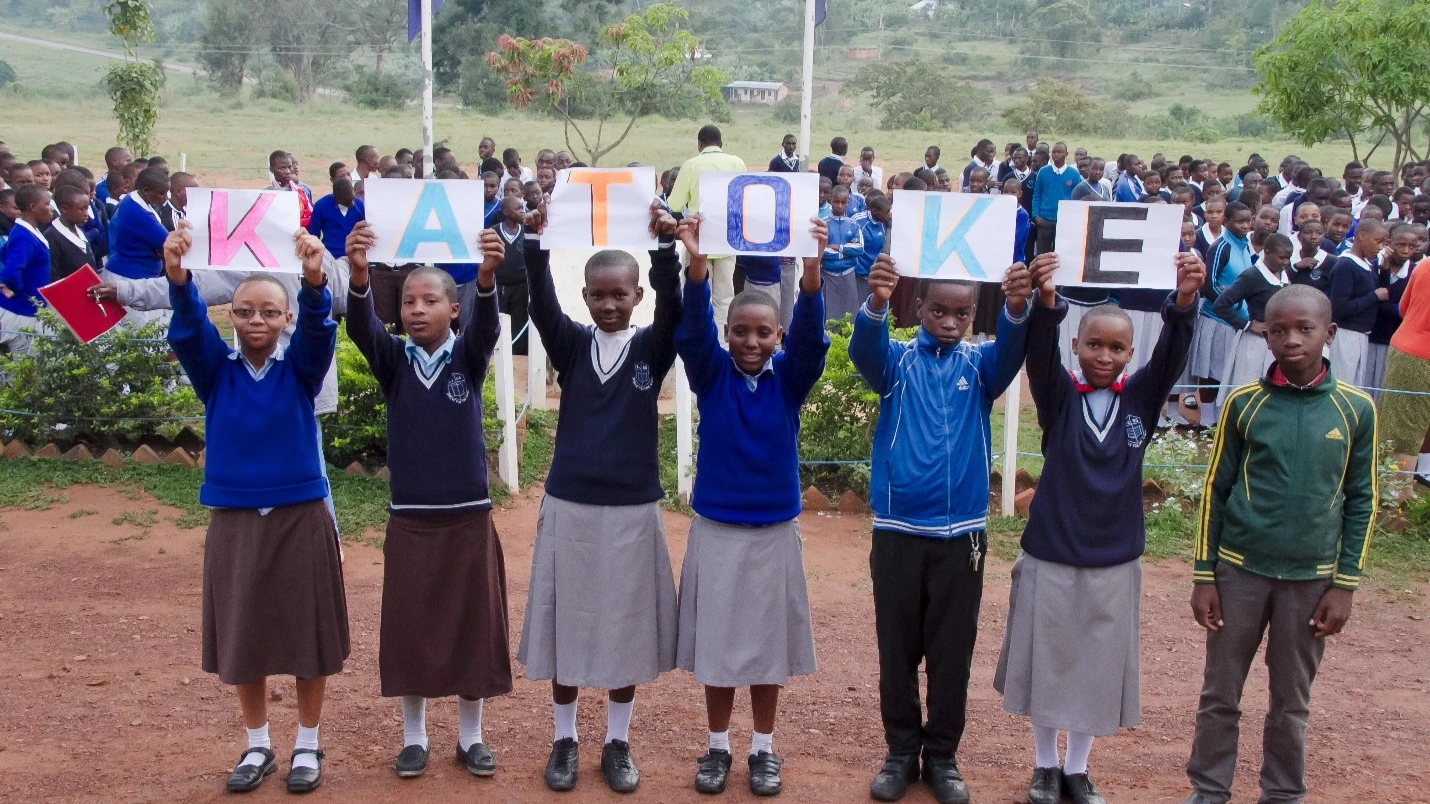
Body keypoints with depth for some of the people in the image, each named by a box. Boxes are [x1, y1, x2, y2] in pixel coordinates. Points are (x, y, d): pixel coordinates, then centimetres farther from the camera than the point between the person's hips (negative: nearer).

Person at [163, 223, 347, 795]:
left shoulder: (300, 368, -2)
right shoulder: (215, 369, 0)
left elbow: (319, 330, -21)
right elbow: (188, 329, -17)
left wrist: (313, 280, -42)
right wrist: (177, 277, -38)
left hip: (300, 518, -1)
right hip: (234, 519, 1)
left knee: (307, 634, 6)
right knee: (241, 639, 10)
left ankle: (307, 745, 23)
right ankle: (257, 746, 28)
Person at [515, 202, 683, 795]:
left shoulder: (652, 349, 0)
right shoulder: (570, 345, 2)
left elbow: (672, 306, -17)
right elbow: (541, 304, -14)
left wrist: (666, 246, -33)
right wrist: (537, 242, -31)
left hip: (633, 508, 0)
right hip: (569, 506, 1)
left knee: (628, 629, 7)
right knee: (564, 626, 8)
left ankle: (618, 743, 23)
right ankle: (564, 740, 24)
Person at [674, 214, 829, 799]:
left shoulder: (789, 378, -3)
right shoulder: (712, 374, -4)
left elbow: (811, 337, -20)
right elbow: (693, 330, -20)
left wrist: (810, 271, -38)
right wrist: (697, 264, -38)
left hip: (774, 531, 0)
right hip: (715, 529, 0)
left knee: (769, 643, 10)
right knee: (716, 643, 8)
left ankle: (764, 750, 26)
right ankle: (717, 747, 25)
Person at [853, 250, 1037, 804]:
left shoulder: (979, 364, 3)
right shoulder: (897, 360, 0)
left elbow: (1011, 352, -18)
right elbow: (863, 349, -21)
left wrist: (1017, 310, -41)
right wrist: (875, 304, -44)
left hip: (961, 533, 1)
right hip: (897, 530, -1)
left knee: (952, 652, 8)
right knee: (897, 649, 8)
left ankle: (942, 756, 23)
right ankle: (901, 752, 23)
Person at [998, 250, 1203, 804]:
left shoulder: (1142, 398, -2)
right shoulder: (1059, 395, -6)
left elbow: (1173, 355, -18)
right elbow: (1040, 354, -24)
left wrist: (1184, 301, -37)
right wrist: (1046, 304, -45)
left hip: (1115, 561, 2)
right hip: (1050, 555, -1)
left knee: (1100, 669, 12)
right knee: (1045, 661, 11)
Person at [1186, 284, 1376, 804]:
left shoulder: (1356, 409, -4)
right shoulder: (1245, 402, -5)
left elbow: (1361, 501, 2)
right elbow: (1216, 491, 1)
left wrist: (1344, 585, -1)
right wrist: (1204, 575, -1)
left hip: (1312, 578, 0)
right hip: (1240, 570, 0)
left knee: (1292, 701, 11)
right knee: (1220, 693, 8)